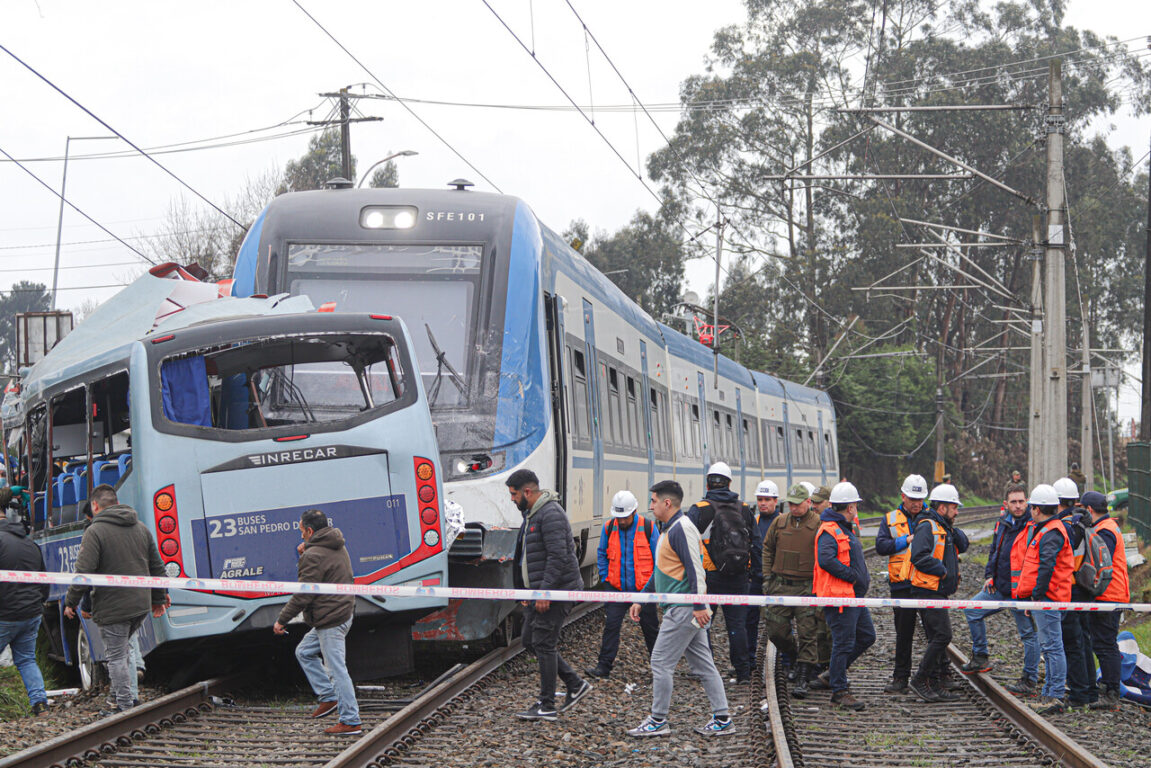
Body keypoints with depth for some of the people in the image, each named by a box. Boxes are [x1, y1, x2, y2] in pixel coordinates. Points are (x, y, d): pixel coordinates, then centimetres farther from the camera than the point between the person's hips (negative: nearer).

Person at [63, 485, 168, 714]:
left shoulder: (95, 531, -11)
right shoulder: (142, 528, 11)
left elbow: (84, 572, -16)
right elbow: (157, 567, 16)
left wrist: (71, 601, -4)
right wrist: (159, 598, 26)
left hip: (113, 607, -7)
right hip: (140, 605, 7)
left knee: (116, 656, 1)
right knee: (122, 651, 24)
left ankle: (124, 706, 3)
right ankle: (126, 695, 23)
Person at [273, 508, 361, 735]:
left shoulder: (313, 556, -18)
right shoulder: (338, 548, 12)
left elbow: (303, 595, -18)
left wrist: (281, 620, -10)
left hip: (330, 621, -10)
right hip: (344, 612, 10)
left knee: (337, 669, -6)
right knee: (304, 652, 21)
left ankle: (351, 722, -3)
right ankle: (329, 697, 20)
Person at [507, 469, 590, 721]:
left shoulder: (550, 514, -17)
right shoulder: (531, 514, 16)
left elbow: (557, 556, -24)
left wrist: (545, 592, -24)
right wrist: (527, 591, 22)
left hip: (555, 591, -11)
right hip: (539, 591, 11)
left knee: (544, 643, -8)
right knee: (530, 640, 12)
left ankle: (547, 706, -3)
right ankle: (575, 684, 19)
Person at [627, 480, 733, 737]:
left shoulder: (681, 528, -15)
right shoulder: (669, 529, 18)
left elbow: (694, 569, -21)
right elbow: (661, 572, 27)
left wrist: (699, 606, -25)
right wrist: (641, 599, 27)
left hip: (684, 609, -10)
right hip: (688, 610, 10)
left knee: (661, 661, -4)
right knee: (702, 664, 10)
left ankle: (658, 721, 1)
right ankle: (722, 719, 10)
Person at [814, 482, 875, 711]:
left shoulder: (846, 529, 20)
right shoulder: (830, 531, -14)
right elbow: (826, 560, -29)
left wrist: (863, 577, 17)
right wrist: (853, 576, -22)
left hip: (854, 595, 10)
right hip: (839, 597, -10)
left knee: (867, 636, 15)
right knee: (844, 643, -6)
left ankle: (834, 672, 26)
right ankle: (839, 691, 0)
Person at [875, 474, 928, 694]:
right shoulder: (890, 520, 10)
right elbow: (881, 546, -3)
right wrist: (907, 540, -11)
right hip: (902, 585, 1)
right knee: (903, 632, 6)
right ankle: (900, 677, 11)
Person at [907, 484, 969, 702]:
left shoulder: (944, 528, 19)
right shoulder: (927, 527, -13)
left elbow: (962, 546, 13)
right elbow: (919, 557, -24)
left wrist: (953, 530, -1)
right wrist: (942, 570, -16)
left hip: (939, 593, 10)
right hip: (928, 592, -10)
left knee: (938, 638, 11)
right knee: (942, 635, -16)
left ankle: (934, 685, 16)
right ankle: (919, 680, -12)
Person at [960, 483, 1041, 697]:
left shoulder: (1033, 527, -13)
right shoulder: (1002, 524, 11)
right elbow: (994, 552, 25)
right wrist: (989, 576, 14)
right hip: (999, 587, 8)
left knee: (1028, 633, -1)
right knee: (972, 610, 11)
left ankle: (1029, 681, 5)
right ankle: (980, 657, 22)